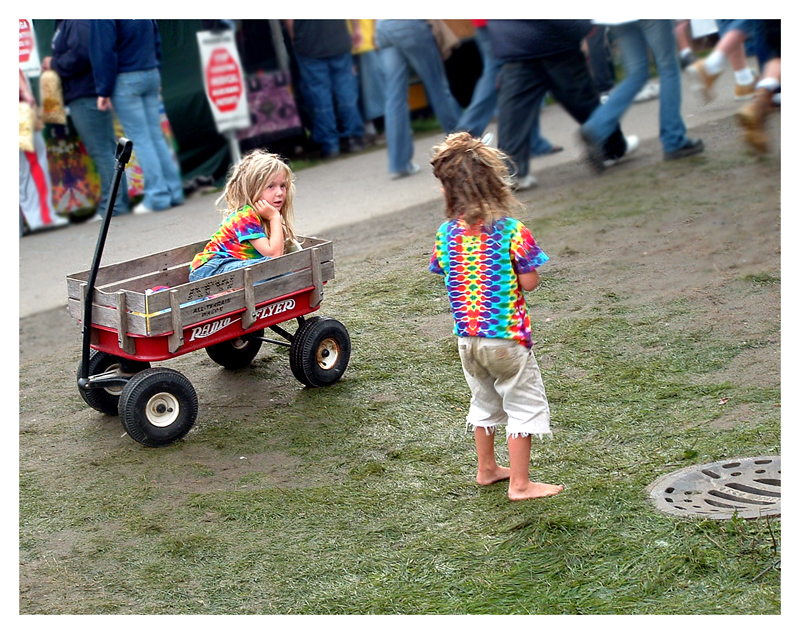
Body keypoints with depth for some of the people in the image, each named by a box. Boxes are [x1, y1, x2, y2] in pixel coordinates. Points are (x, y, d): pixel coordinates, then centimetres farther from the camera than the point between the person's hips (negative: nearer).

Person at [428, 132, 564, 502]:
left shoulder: (446, 234, -6)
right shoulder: (512, 231, -17)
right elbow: (529, 282, -13)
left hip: (467, 338, 5)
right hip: (507, 337, -5)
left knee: (484, 401, 24)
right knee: (524, 406, 8)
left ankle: (487, 469, 37)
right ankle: (520, 483, 11)